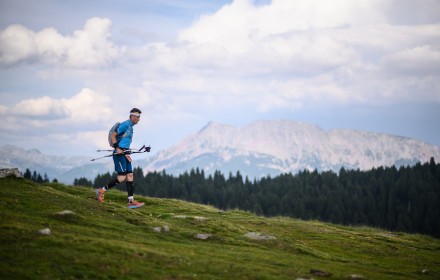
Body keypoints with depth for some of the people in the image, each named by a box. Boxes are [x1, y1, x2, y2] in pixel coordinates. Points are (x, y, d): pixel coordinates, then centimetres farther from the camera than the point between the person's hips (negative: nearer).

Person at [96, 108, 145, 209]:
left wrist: (126, 154, 17)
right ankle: (101, 191, -2)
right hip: (119, 154, -10)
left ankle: (131, 201, -1)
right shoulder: (125, 125, -11)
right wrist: (117, 148, -23)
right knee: (122, 177, -13)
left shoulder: (130, 127, 19)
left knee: (130, 176, 2)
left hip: (124, 154, 10)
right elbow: (113, 135, -16)